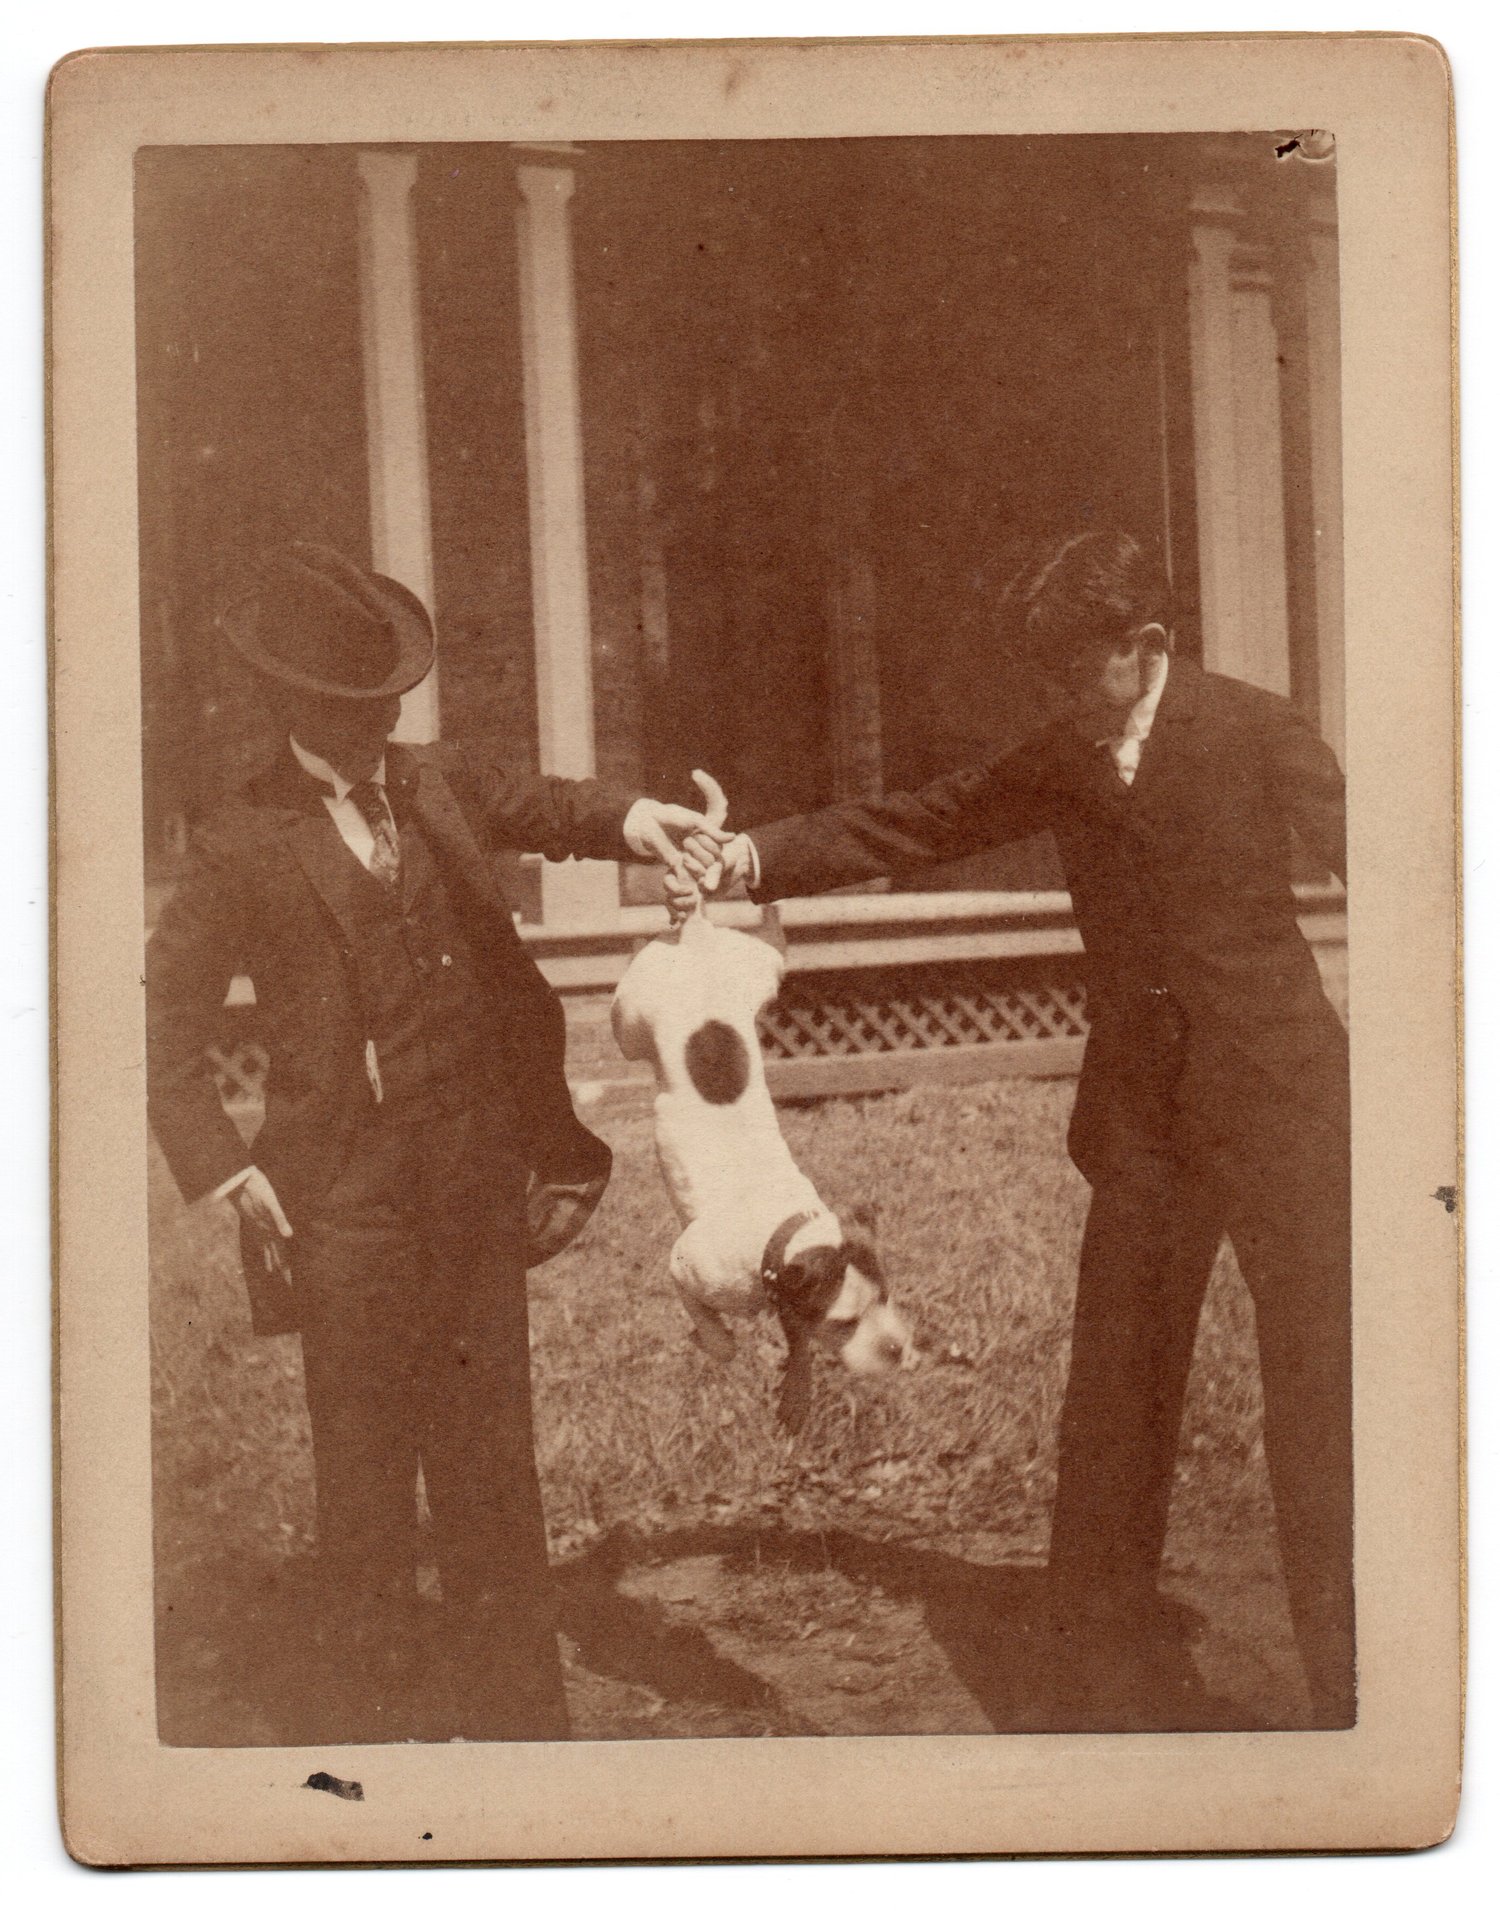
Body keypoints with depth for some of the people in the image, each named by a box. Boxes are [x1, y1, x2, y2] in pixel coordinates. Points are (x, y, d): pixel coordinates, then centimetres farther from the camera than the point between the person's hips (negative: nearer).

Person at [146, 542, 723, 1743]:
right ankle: (375, 1716, 21)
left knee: (491, 1455, 11)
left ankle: (515, 1710, 24)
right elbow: (166, 1034, -1)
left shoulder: (441, 788, 7)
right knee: (366, 1470, 6)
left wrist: (624, 818, -13)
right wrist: (228, 1172, -9)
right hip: (348, 1213, -4)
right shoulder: (244, 853, -4)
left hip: (482, 1184, 4)